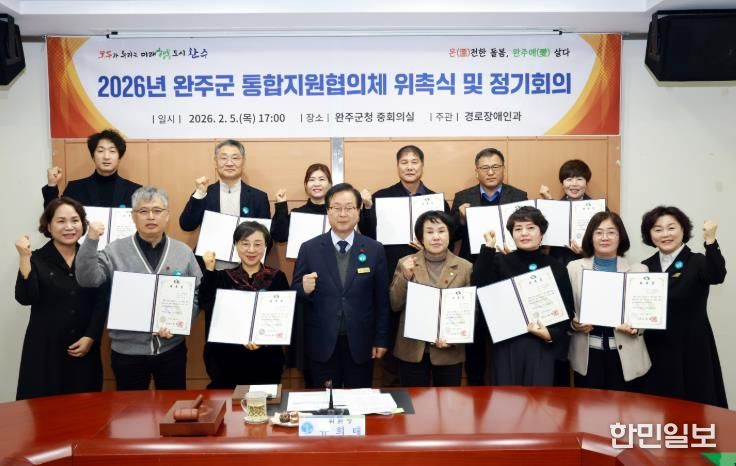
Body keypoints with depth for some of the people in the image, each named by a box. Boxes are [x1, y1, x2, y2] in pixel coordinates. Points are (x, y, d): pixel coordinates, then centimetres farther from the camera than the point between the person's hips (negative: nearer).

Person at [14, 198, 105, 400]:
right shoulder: (37, 259, -2)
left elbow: (101, 303, 3)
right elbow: (25, 298, -16)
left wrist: (90, 338, -6)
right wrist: (25, 258, -21)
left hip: (84, 348, 2)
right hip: (45, 348, -2)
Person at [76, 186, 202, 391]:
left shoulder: (184, 252, 1)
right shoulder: (115, 250, -2)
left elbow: (197, 296, 2)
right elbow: (87, 279, -12)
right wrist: (91, 241, -22)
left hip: (171, 349, 1)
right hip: (128, 350, -1)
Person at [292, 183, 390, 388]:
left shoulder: (375, 249, -1)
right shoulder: (309, 249, -2)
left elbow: (382, 299, 1)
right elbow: (295, 294, 2)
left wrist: (381, 340, 1)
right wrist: (305, 289, -20)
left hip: (360, 343, 1)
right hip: (322, 343, 0)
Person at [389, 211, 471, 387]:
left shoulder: (465, 267, -1)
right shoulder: (405, 263, 0)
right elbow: (395, 306, -1)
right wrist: (405, 277, -15)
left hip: (450, 352, 0)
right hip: (411, 350, 0)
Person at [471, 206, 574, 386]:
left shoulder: (556, 268, 5)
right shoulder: (500, 262, 3)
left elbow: (568, 311, 6)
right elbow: (478, 284, -15)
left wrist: (551, 334, -10)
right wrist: (488, 248, -16)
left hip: (543, 346, 1)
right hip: (507, 345, 0)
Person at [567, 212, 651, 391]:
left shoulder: (639, 270, 4)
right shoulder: (574, 268, 4)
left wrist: (636, 327, -15)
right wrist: (574, 324, -14)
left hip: (626, 356, 0)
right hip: (588, 355, 0)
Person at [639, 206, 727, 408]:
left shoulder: (697, 262, -4)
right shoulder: (645, 267, 7)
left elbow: (717, 276, -27)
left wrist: (710, 240, -37)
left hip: (690, 350, -4)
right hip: (654, 351, 4)